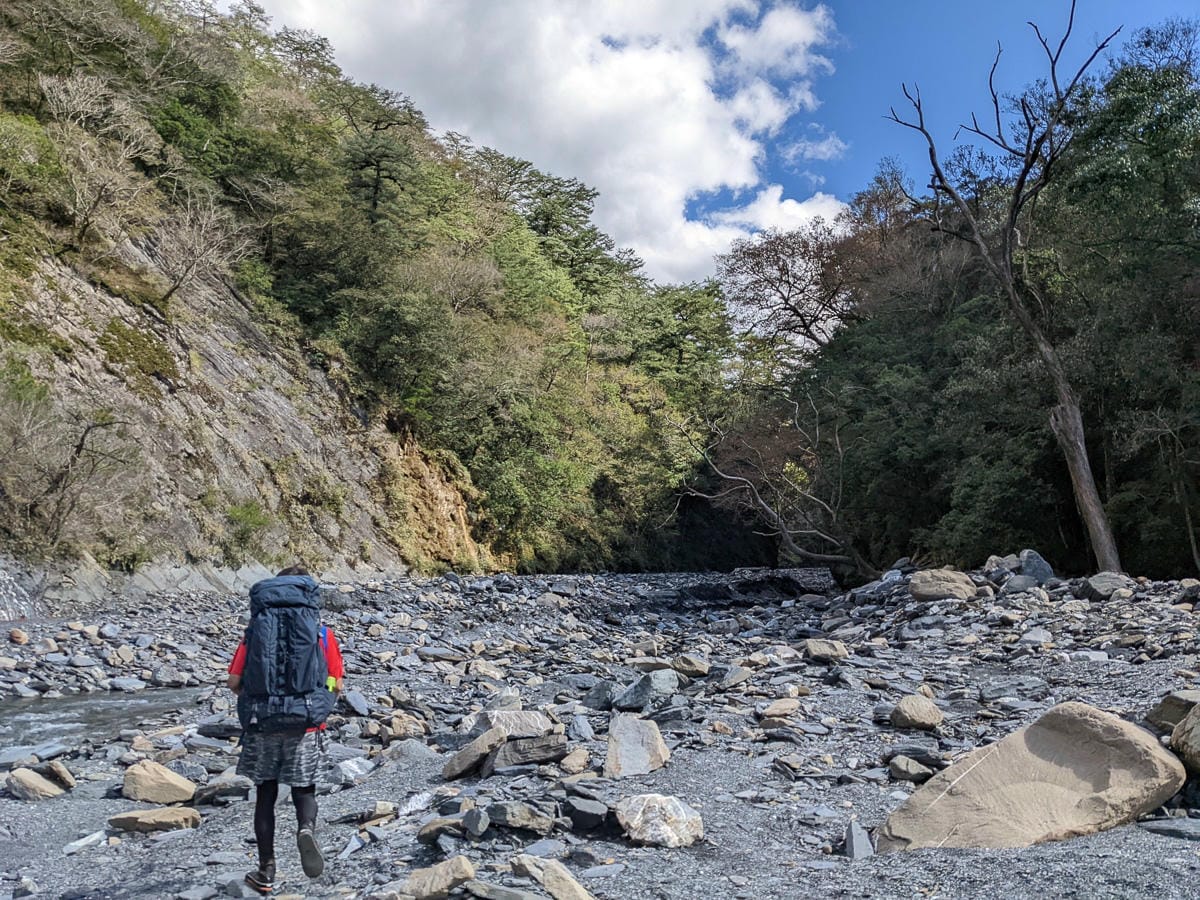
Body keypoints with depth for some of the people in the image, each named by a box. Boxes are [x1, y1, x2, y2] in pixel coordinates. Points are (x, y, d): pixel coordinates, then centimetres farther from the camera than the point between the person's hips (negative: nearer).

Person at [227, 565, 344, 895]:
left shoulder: (255, 631, 2)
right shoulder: (322, 633, 0)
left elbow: (234, 681, -1)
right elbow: (336, 685, 0)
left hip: (261, 724, 1)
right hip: (306, 724, -1)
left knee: (265, 795, 14)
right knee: (304, 789, 15)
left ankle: (266, 873, 21)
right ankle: (307, 830, -17)